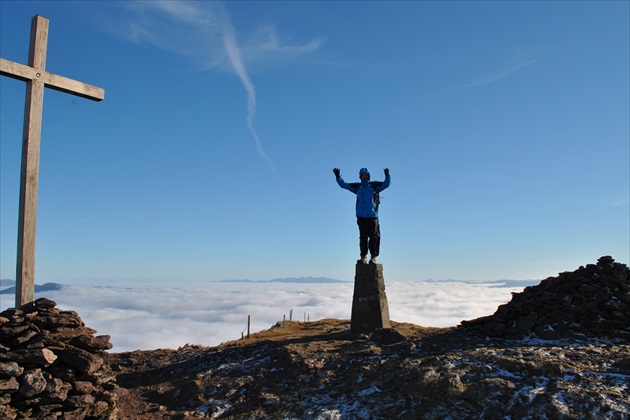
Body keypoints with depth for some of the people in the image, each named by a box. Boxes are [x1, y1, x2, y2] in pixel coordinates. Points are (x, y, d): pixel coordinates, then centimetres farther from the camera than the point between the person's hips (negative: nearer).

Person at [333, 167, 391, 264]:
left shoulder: (374, 186, 7)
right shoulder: (357, 187, 13)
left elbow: (386, 184, -4)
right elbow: (343, 184, 14)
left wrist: (387, 176, -22)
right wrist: (338, 177, 0)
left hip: (372, 216, -2)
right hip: (361, 216, 2)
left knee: (374, 237, -2)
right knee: (363, 237, 4)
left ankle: (373, 257, 4)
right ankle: (364, 257, 8)